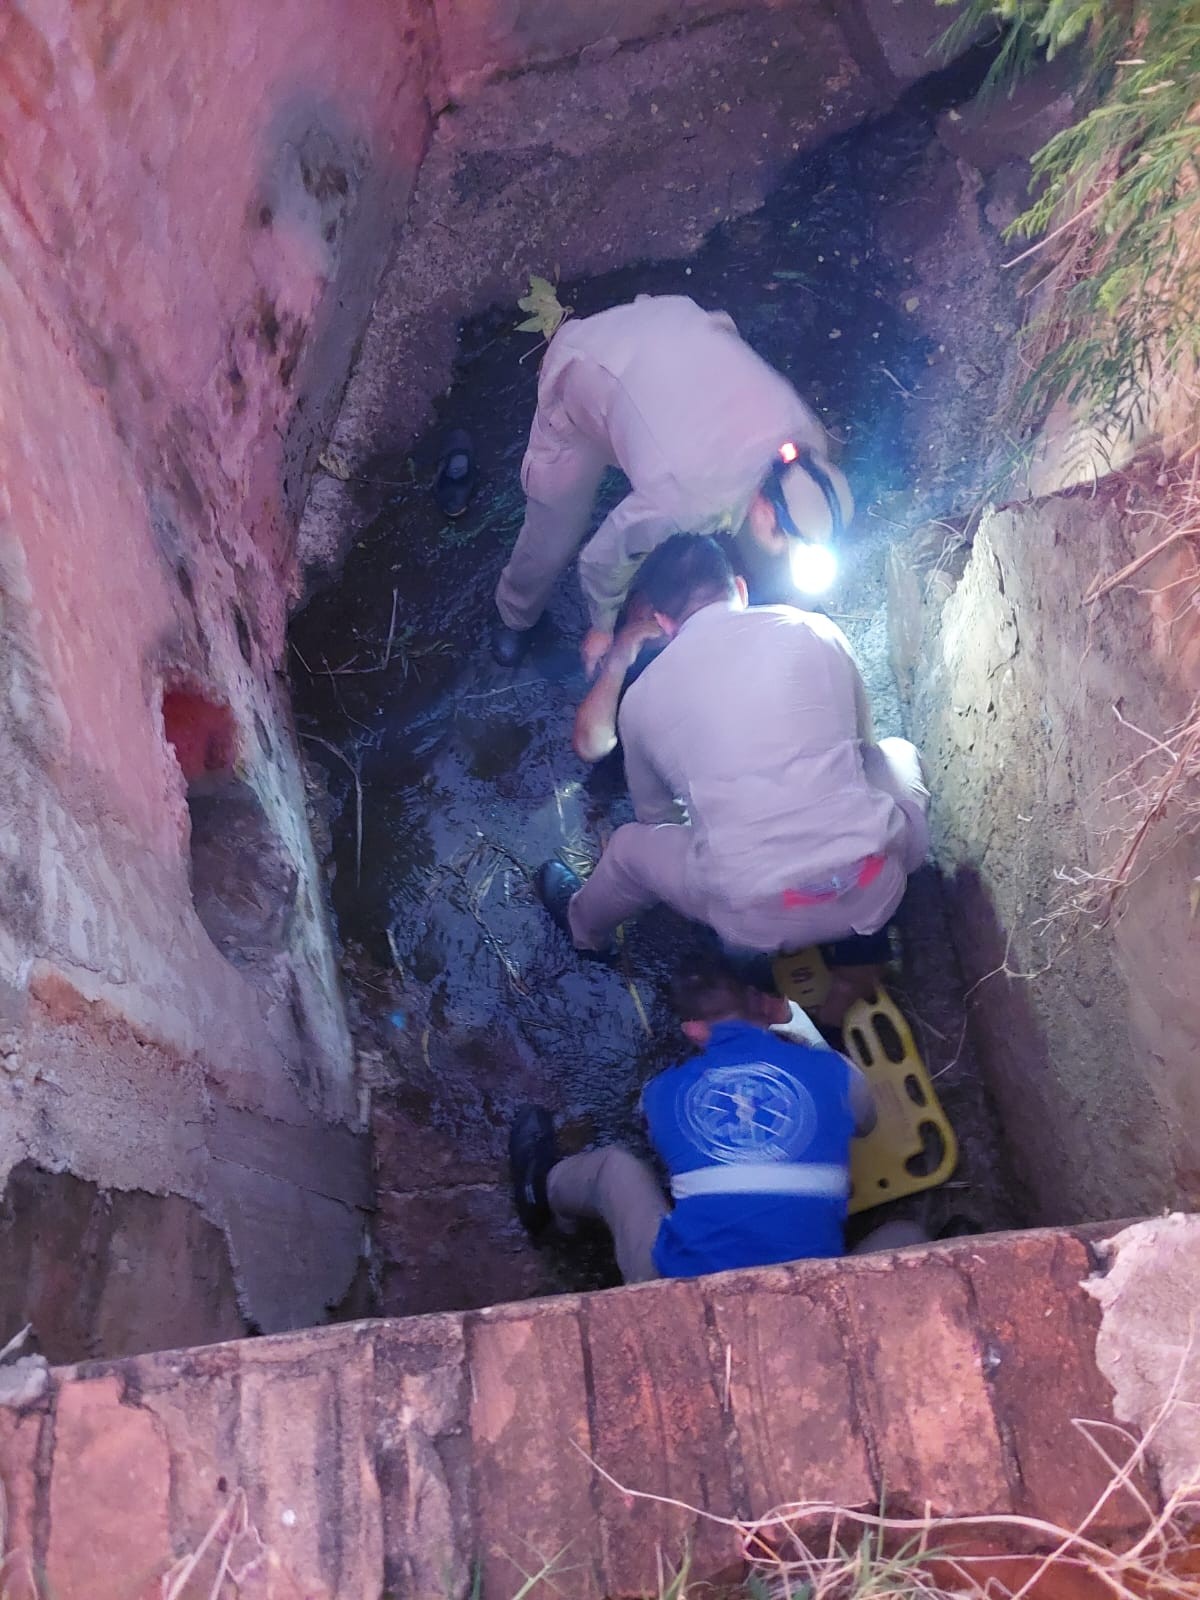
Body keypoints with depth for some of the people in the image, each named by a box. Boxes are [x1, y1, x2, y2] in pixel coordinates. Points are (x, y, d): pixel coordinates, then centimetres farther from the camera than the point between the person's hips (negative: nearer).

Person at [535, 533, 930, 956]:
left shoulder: (642, 697, 4)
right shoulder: (816, 632, 5)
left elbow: (653, 815, 22)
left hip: (762, 922, -1)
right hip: (874, 892, 1)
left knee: (629, 846, 28)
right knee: (897, 754, 28)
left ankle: (584, 928, 56)